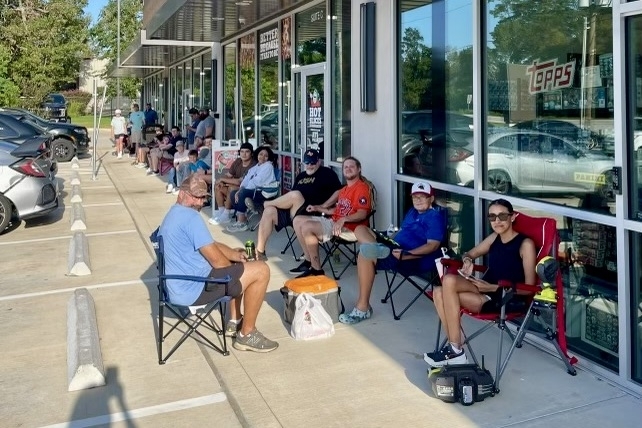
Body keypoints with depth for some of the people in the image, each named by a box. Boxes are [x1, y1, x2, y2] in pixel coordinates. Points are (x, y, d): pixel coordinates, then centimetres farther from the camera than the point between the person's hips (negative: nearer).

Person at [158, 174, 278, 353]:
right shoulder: (191, 217, -19)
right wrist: (235, 263, 1)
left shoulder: (174, 215, 14)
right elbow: (217, 261, -19)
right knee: (261, 271, -8)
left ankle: (234, 323, 31)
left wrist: (235, 254, 7)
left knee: (235, 266, 30)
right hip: (193, 289, -11)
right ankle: (247, 334, 2)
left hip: (179, 286, 11)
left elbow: (210, 246, 20)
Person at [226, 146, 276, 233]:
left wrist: (241, 190, -12)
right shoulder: (254, 168, 21)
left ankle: (241, 223, -26)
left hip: (263, 192, -8)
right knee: (233, 193, -4)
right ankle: (243, 218, -8)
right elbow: (246, 180, 9)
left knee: (243, 193, -29)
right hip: (253, 190, 8)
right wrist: (239, 190, -11)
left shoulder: (268, 166, -3)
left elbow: (257, 181, -13)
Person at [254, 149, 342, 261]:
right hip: (292, 211, 7)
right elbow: (290, 196, 26)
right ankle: (259, 251, -11)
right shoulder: (301, 176, 25)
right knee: (269, 211, -13)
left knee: (295, 195, -31)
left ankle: (266, 203, -2)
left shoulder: (327, 174, 3)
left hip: (312, 214, -7)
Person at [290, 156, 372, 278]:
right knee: (297, 220, 8)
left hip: (349, 228, -11)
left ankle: (317, 270, -20)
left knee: (307, 227, -26)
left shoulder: (362, 187, -10)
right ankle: (308, 261, 3)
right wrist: (317, 208, 15)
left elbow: (362, 214, -20)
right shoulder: (345, 189, 22)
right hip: (334, 221, 11)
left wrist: (343, 219, -34)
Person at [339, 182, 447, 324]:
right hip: (397, 249, 10)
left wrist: (405, 254, -28)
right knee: (361, 229, 6)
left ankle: (363, 308, -25)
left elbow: (433, 245, -17)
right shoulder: (413, 211, 21)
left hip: (416, 260, -10)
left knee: (366, 252, -30)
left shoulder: (435, 216, -7)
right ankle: (379, 249, -26)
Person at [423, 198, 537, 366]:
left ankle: (456, 350, -18)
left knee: (449, 280, -26)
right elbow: (470, 254, 26)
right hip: (485, 293, 7)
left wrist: (494, 288, -17)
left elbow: (529, 287, -10)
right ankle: (454, 346, -16)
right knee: (440, 293, -19)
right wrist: (467, 261, 0)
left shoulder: (525, 244, -8)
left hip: (507, 301, -7)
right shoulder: (494, 238, 12)